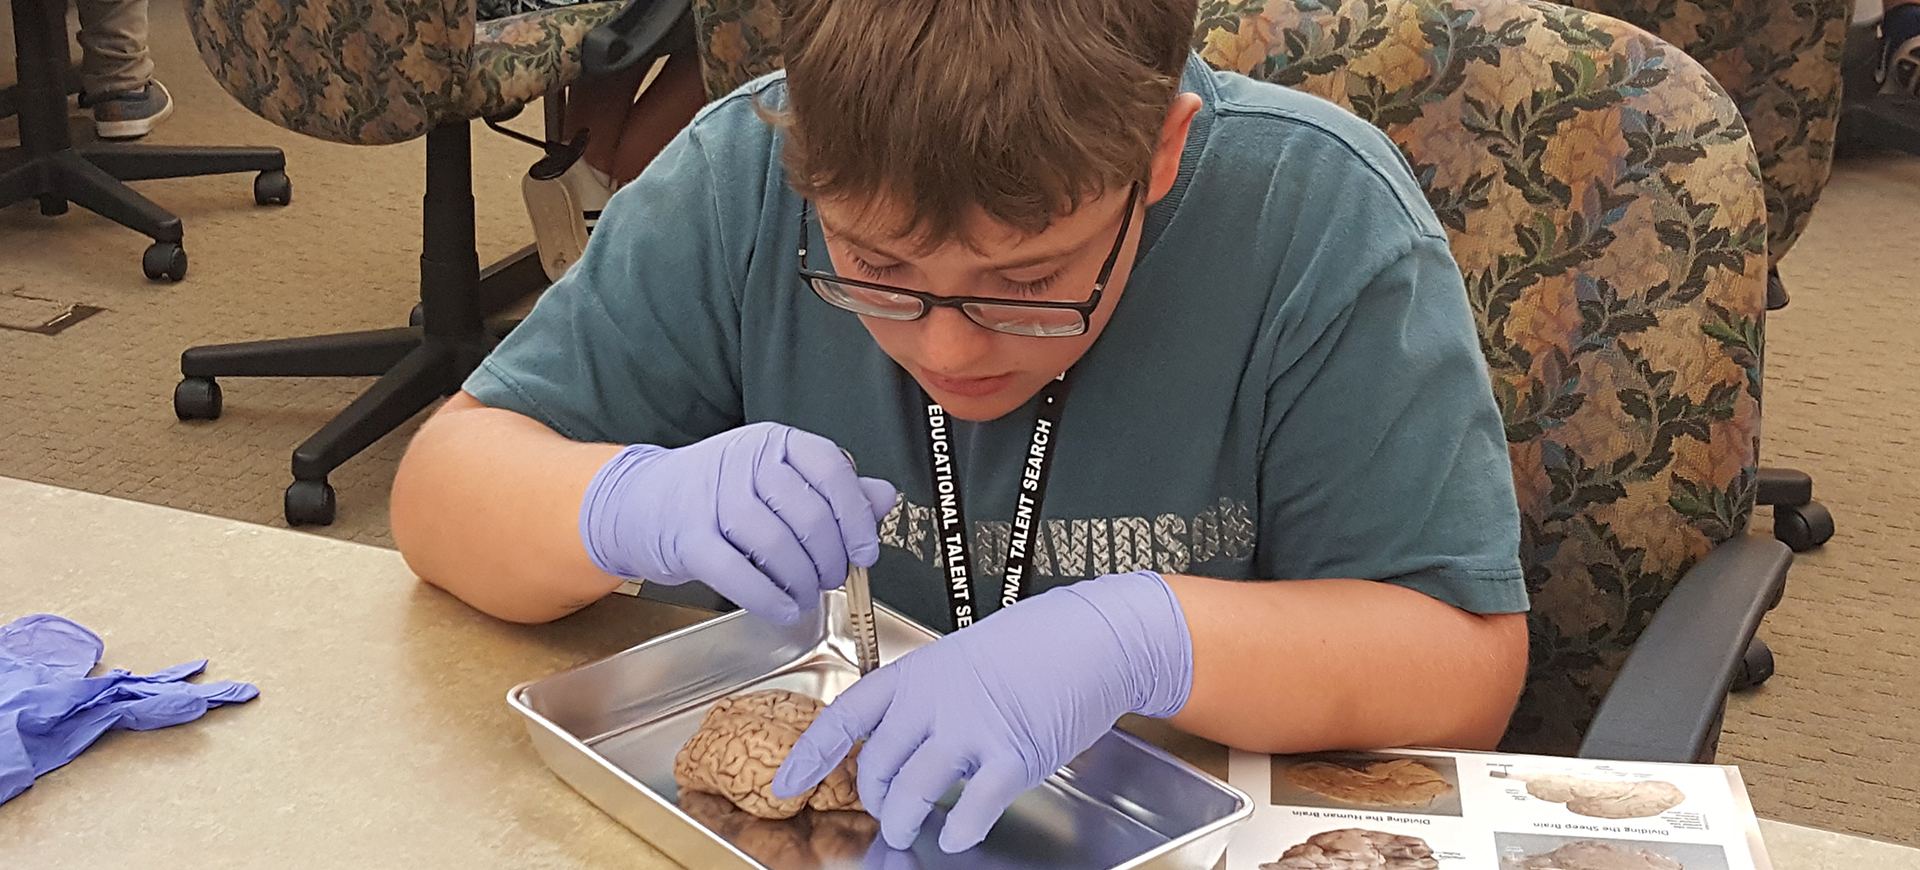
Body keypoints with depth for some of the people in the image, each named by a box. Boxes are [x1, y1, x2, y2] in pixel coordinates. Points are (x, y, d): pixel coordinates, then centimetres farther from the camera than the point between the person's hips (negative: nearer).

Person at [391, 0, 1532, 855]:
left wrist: (1148, 638, -29)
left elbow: (1469, 664, -14)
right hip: (793, 805, 2)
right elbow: (445, 489, -5)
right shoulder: (745, 176, -11)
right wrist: (631, 502, -25)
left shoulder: (1323, 218, -17)